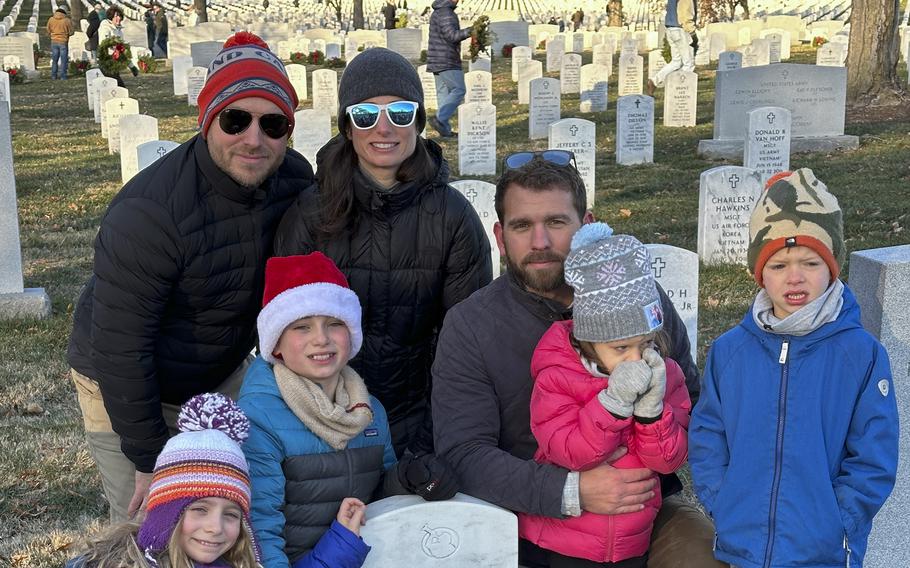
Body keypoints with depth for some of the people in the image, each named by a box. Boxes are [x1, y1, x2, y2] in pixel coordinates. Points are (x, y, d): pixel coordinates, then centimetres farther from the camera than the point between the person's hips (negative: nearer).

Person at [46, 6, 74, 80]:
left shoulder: (51, 19, -2)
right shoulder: (67, 20, -11)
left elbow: (48, 31, 4)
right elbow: (71, 32, -6)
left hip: (54, 42, 3)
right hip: (63, 42, -3)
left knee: (54, 60, 13)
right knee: (63, 60, 5)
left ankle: (53, 76, 14)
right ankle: (63, 76, 4)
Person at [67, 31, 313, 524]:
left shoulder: (295, 179, -14)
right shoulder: (147, 213, -32)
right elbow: (119, 350, -26)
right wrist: (148, 457, -20)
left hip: (225, 376, 5)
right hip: (123, 389, -5)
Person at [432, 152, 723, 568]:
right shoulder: (468, 327, -4)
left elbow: (692, 406, 11)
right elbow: (462, 454, -12)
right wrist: (573, 492, -25)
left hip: (645, 505, 0)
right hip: (532, 519, 0)